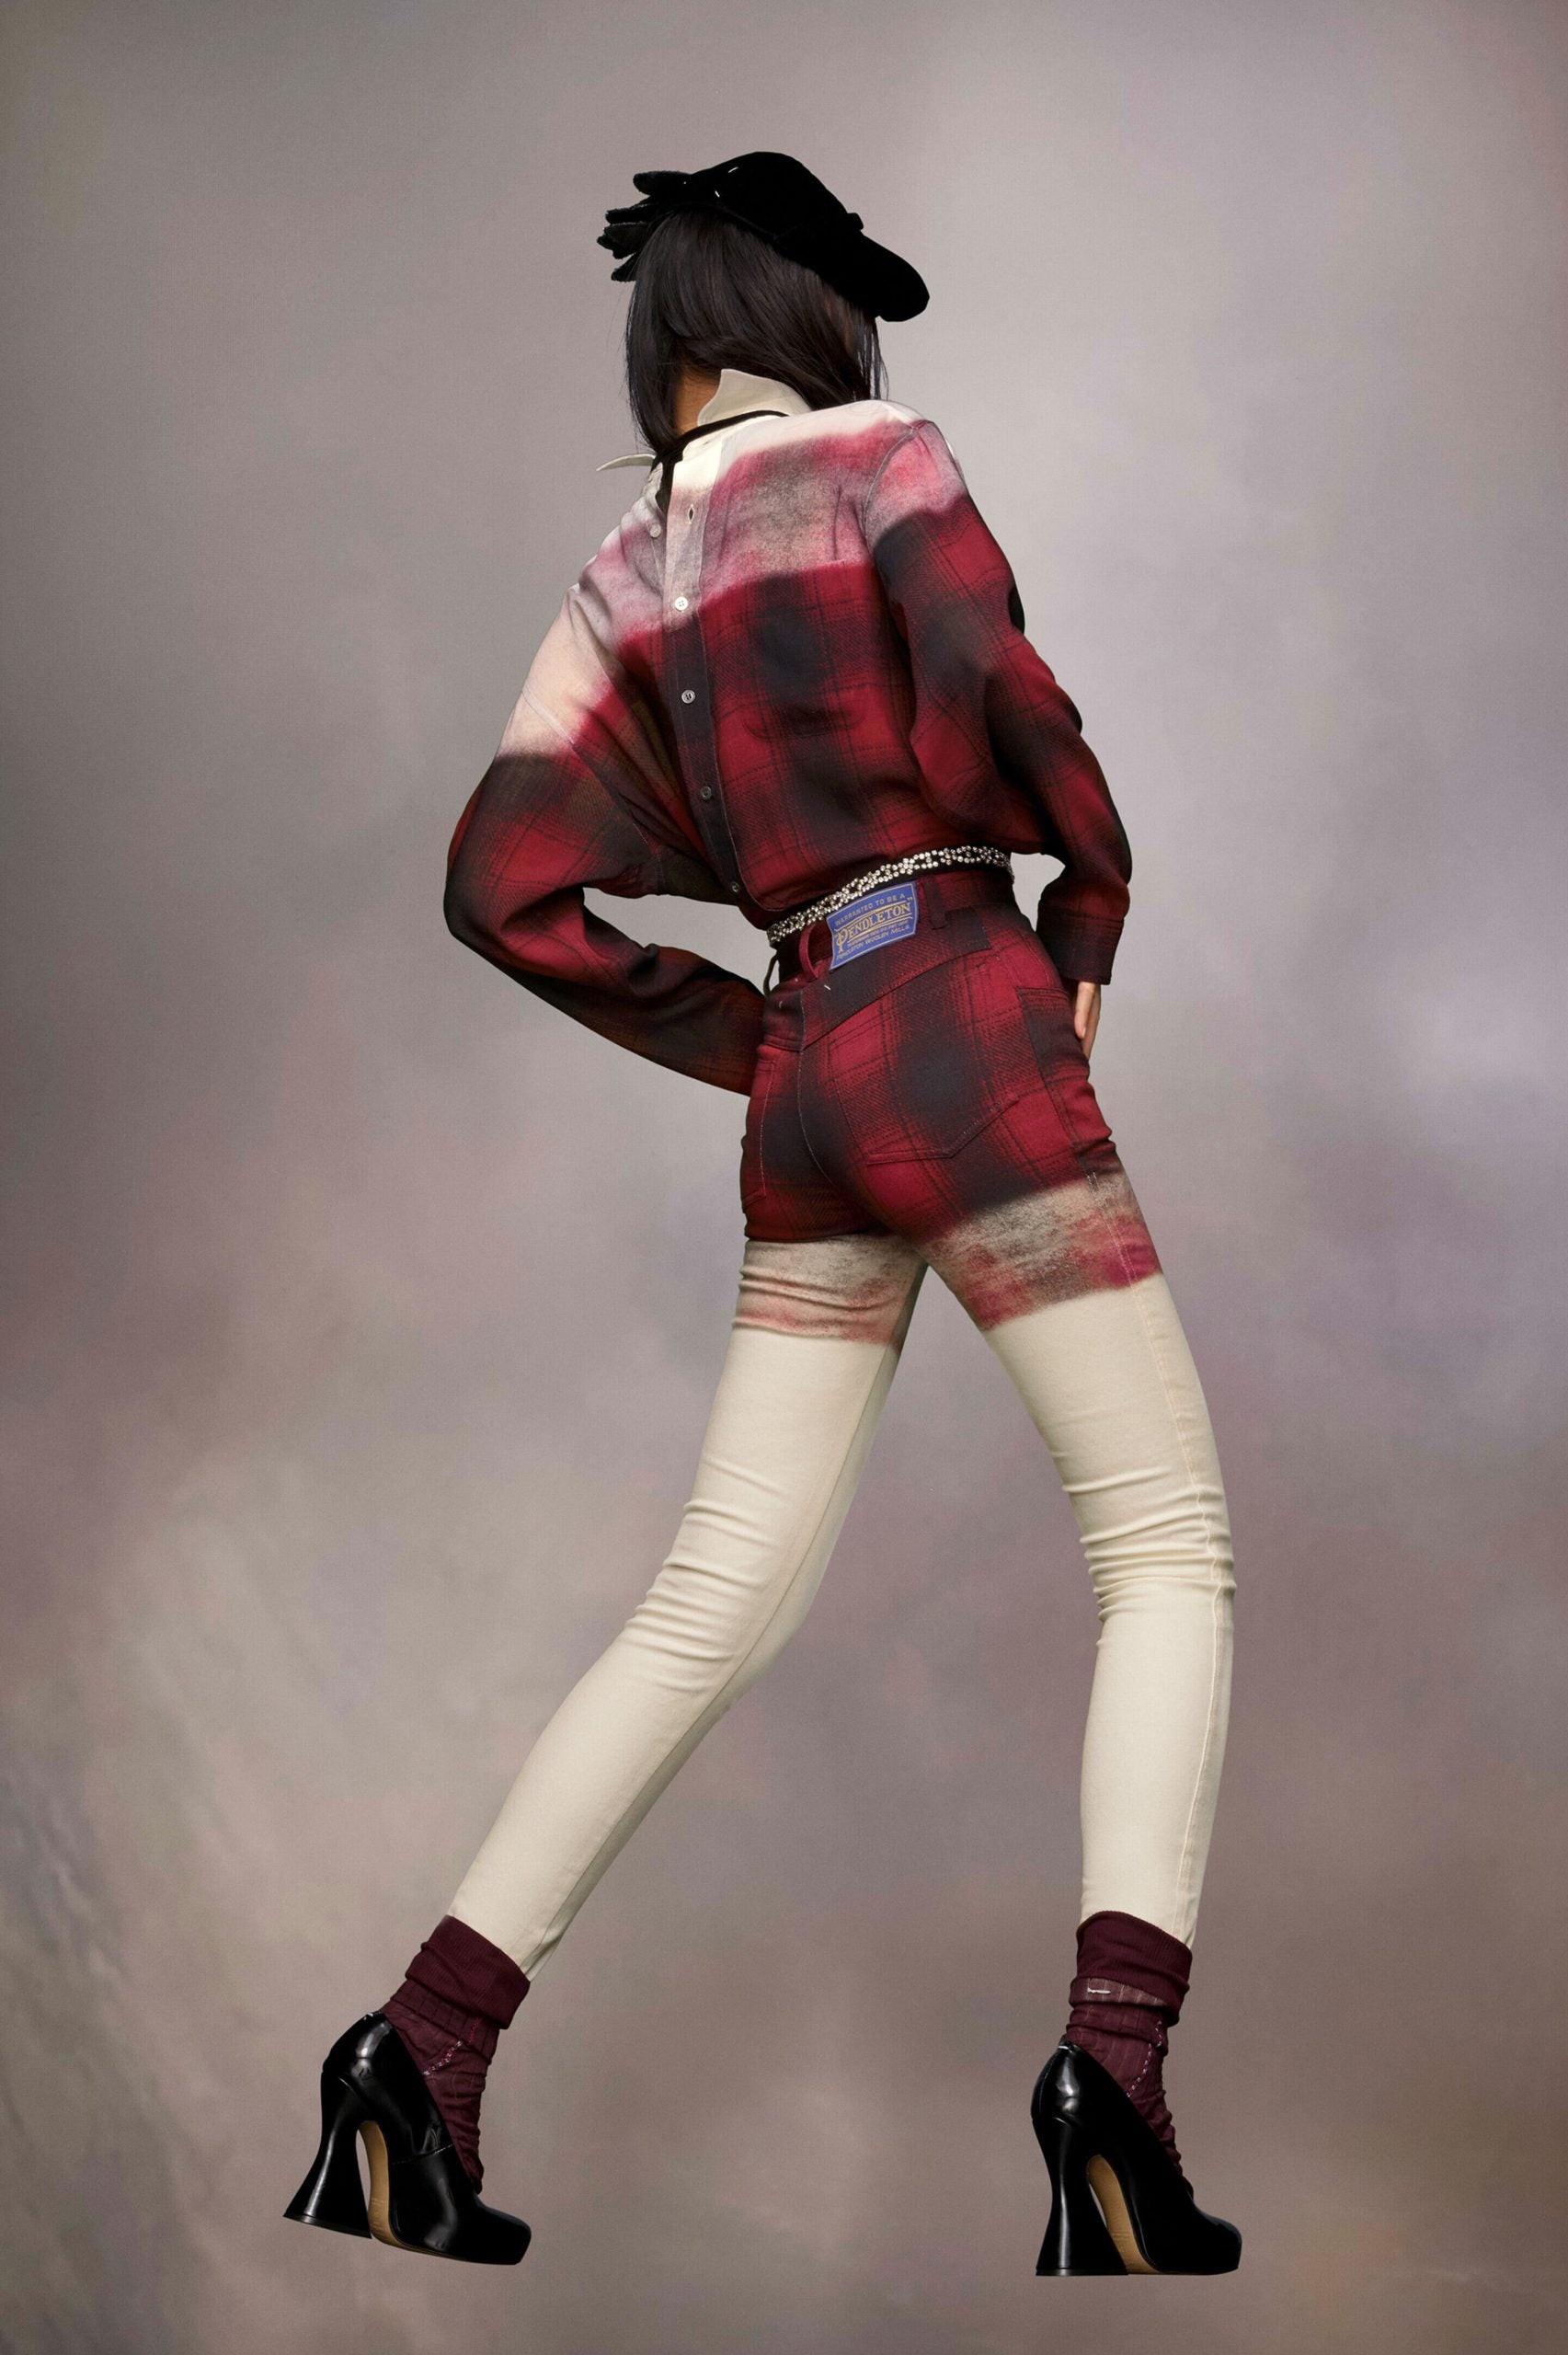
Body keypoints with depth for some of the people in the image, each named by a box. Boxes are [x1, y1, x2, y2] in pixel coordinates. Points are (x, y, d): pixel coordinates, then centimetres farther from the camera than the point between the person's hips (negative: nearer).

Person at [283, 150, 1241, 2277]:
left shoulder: (621, 588, 17)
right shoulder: (876, 453, 3)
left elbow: (505, 885, 9)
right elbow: (984, 678, -15)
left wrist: (737, 1039, 14)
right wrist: (1093, 908, 0)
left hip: (807, 1091, 6)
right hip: (969, 1034, -5)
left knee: (717, 1606, 8)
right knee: (1170, 1549, -1)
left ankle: (428, 2045, 5)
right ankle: (1117, 2049, -19)